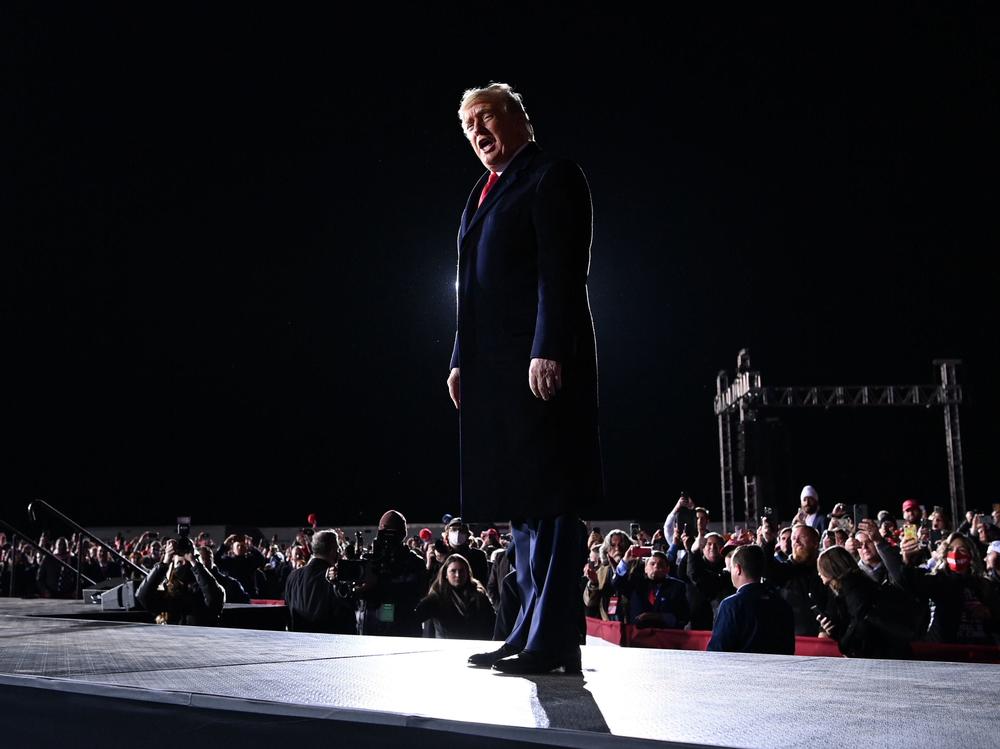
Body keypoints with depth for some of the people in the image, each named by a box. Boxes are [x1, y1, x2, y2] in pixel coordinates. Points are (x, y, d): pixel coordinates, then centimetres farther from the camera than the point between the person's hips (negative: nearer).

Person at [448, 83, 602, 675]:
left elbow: (562, 271, -13)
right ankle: (531, 634, 16)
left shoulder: (553, 177, -2)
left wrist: (548, 352, -22)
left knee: (550, 499, -8)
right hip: (494, 370, 9)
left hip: (539, 364, -9)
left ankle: (552, 642, -5)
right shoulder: (484, 193, 24)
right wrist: (462, 360, 16)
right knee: (521, 502, 10)